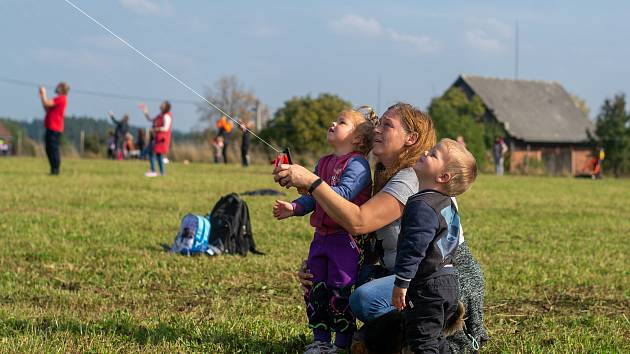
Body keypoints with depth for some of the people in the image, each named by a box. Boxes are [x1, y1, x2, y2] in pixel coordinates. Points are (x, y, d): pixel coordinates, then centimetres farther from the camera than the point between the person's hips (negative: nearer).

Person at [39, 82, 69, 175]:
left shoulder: (61, 99, -10)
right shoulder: (58, 99, 22)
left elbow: (46, 104, -17)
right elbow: (47, 109, 23)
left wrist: (43, 94, -2)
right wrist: (42, 97, 18)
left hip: (54, 129, -10)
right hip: (51, 128, 10)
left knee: (53, 149, -13)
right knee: (49, 150, 11)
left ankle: (55, 170, -14)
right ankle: (54, 170, 14)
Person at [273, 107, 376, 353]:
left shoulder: (357, 164, -10)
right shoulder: (323, 163, 16)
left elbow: (344, 193, -24)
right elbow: (312, 199, 20)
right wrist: (294, 208, 1)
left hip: (346, 238, -8)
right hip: (321, 236, 8)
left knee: (339, 293, -5)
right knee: (315, 291, 8)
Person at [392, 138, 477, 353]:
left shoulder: (422, 206, -19)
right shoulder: (447, 204, 13)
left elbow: (413, 247, -23)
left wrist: (401, 283, -19)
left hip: (428, 287, -10)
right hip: (447, 281, 10)